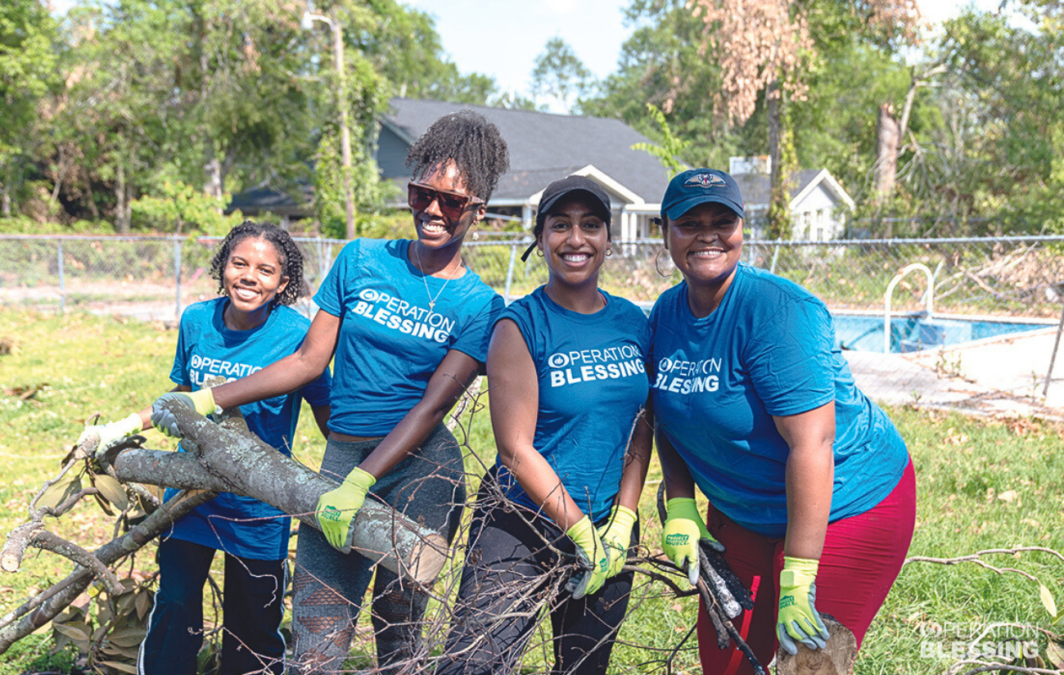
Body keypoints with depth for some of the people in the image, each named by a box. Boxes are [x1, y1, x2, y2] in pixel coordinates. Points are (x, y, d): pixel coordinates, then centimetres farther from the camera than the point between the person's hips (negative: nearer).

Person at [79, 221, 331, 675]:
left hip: (258, 508, -3)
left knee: (253, 623, 9)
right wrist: (125, 426, 7)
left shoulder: (298, 334, -16)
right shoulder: (197, 320, -4)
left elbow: (326, 414, -7)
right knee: (174, 606, 6)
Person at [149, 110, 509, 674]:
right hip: (342, 453, 2)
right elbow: (309, 359, 8)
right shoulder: (361, 260, 6)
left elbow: (431, 406, -10)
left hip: (421, 468, -2)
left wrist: (358, 485, -19)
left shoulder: (479, 306, -1)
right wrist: (206, 400, 5)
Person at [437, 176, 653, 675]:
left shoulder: (632, 324, 5)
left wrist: (622, 522, -3)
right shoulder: (520, 326, -11)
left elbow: (641, 428, 7)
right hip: (520, 529, -5)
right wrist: (582, 535, -12)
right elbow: (516, 449, -14)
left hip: (608, 528, 5)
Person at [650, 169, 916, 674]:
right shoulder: (667, 312, -2)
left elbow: (812, 444, -30)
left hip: (845, 504, -7)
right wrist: (680, 507, -4)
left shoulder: (777, 310, -25)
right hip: (742, 513, 7)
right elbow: (671, 419, 10)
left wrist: (797, 581, -30)